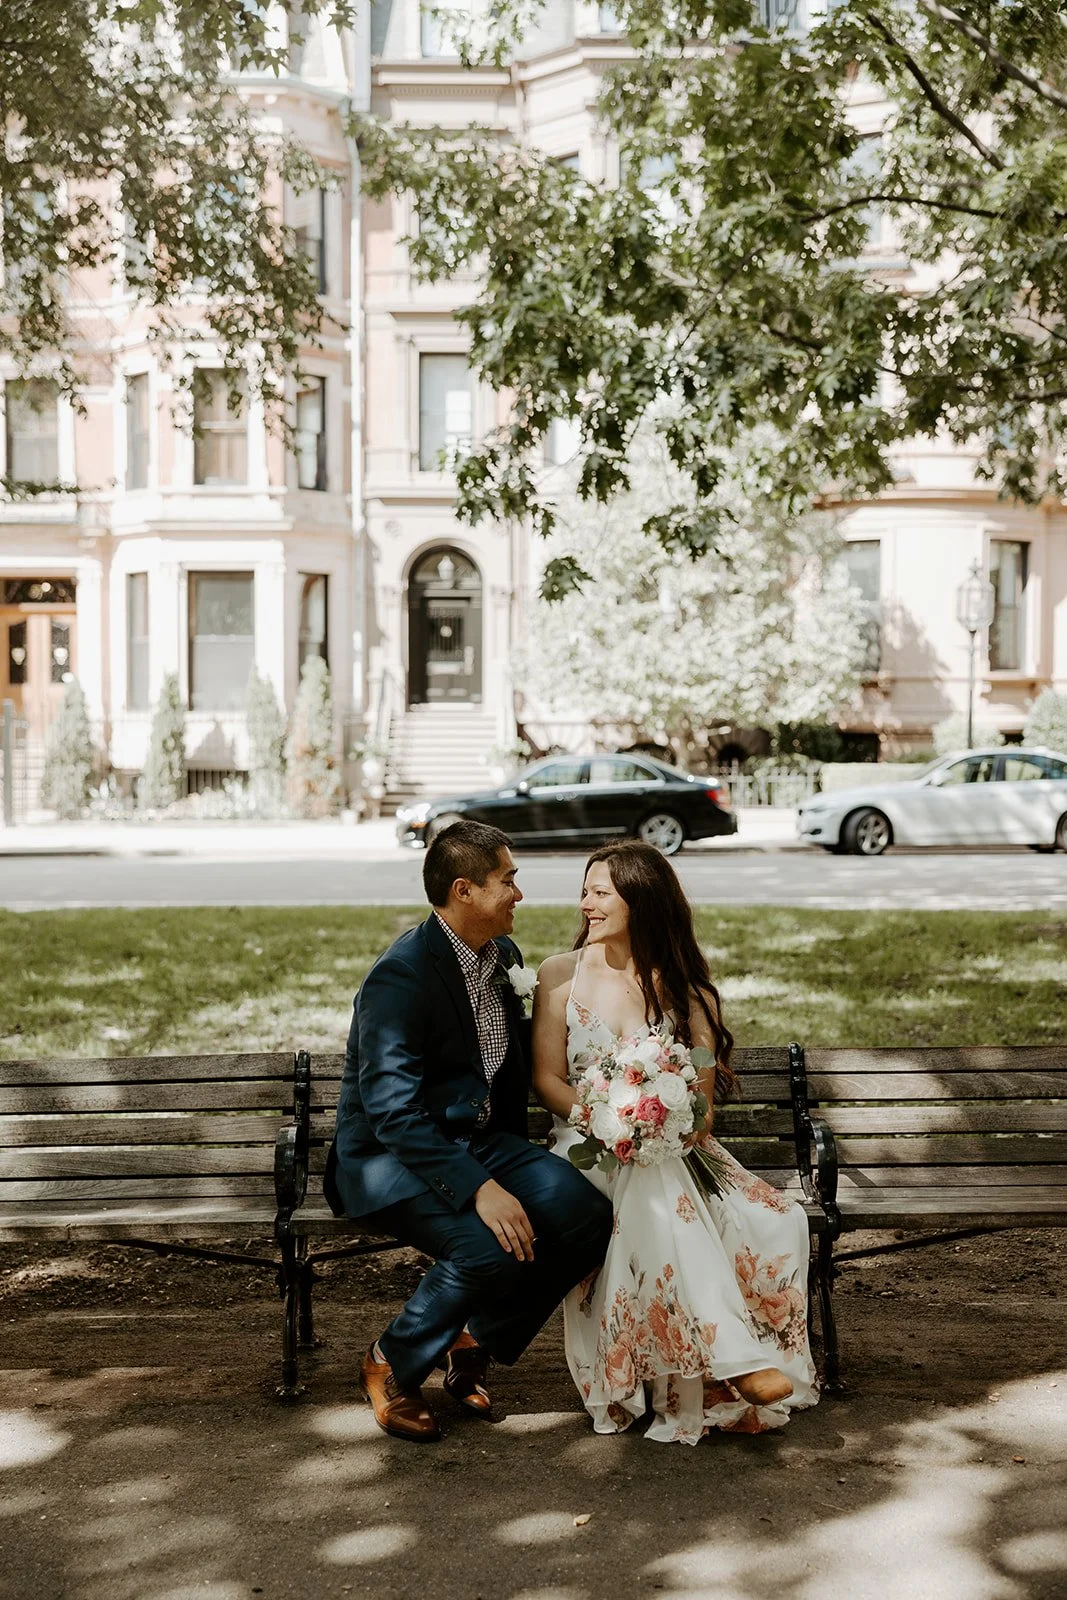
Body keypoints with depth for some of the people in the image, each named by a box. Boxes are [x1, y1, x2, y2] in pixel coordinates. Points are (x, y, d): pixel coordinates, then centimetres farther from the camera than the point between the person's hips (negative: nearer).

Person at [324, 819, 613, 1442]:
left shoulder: (503, 954, 6)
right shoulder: (401, 976, -20)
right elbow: (391, 1109, -29)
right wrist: (480, 1188, -36)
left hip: (480, 1141, 8)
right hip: (392, 1157, -7)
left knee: (587, 1215, -17)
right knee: (490, 1247, -32)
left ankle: (475, 1343, 4)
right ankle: (391, 1365, -4)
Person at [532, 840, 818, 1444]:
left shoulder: (683, 986, 7)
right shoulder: (562, 975, 5)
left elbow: (702, 1095, 4)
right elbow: (547, 1079, 2)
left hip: (674, 1150, 2)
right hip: (588, 1145, -2)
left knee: (775, 1221, -26)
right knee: (657, 1193, -38)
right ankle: (737, 1358, -38)